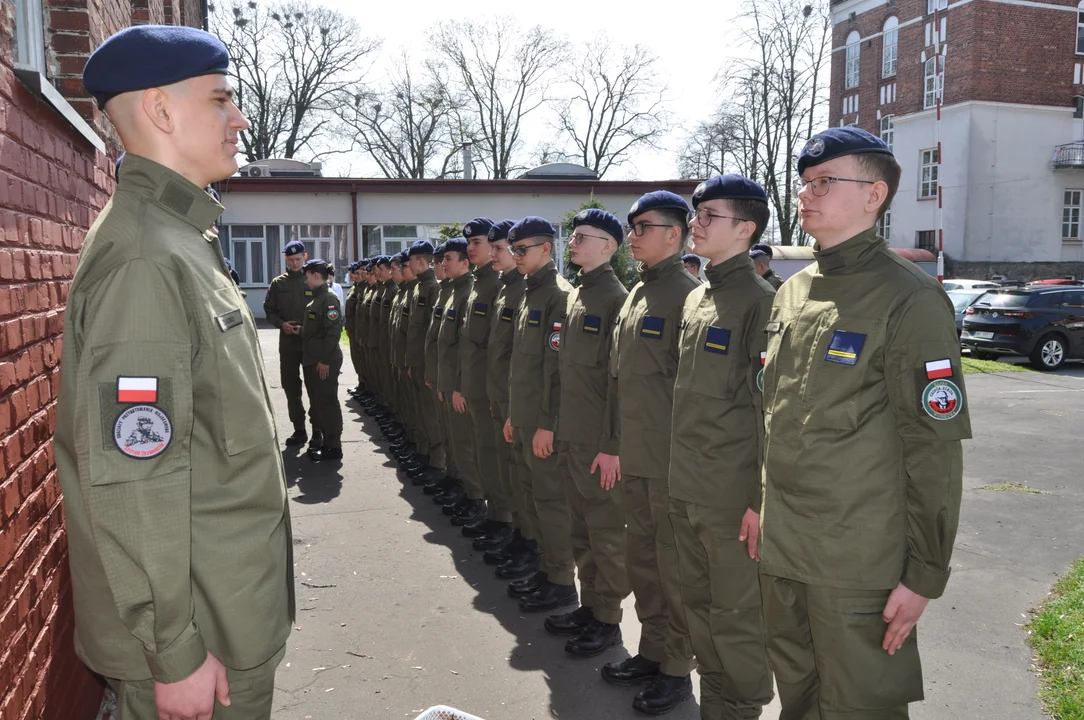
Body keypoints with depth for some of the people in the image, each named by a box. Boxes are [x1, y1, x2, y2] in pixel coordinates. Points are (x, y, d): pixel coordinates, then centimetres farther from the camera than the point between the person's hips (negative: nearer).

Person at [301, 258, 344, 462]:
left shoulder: (329, 298, -14)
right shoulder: (316, 297, 14)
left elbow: (334, 331, -20)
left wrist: (325, 360, -21)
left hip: (324, 361, -10)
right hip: (312, 360, 10)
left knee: (327, 402, -4)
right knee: (317, 401, 15)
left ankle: (333, 447, 4)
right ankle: (321, 440, 25)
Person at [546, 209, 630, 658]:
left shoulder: (616, 298, -13)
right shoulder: (576, 294, 13)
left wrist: (612, 445, -18)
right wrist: (558, 425, 15)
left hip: (599, 442, -8)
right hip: (570, 435, 9)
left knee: (606, 532, 4)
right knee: (581, 527, 17)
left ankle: (608, 619, 17)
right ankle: (589, 606, 31)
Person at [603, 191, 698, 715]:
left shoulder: (687, 294, -14)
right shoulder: (637, 293, 12)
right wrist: (615, 442, 15)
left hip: (672, 461, -8)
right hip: (634, 456, 9)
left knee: (674, 568, 6)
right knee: (640, 561, 18)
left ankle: (677, 669, 22)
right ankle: (651, 651, 35)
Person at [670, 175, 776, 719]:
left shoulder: (759, 301, -12)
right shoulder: (695, 298, 12)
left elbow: (770, 408, -14)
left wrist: (763, 501, -14)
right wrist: (677, 470, 16)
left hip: (731, 495, -8)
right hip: (684, 488, 8)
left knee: (736, 613, 6)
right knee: (698, 602, 18)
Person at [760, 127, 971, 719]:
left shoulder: (911, 300, -13)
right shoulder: (791, 292, 9)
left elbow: (935, 449, -15)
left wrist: (925, 575, -14)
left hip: (858, 566, -7)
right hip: (780, 551, 7)